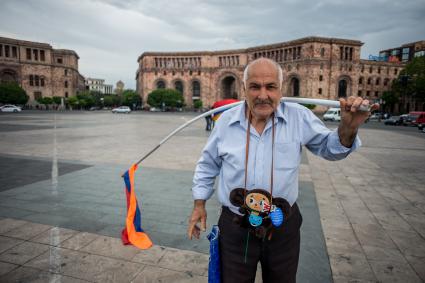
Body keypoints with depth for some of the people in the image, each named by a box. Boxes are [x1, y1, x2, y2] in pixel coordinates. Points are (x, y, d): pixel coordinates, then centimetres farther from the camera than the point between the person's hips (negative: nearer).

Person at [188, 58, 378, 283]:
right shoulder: (226, 121, -6)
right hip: (235, 227, 0)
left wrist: (348, 127, -20)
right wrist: (199, 204, 7)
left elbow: (330, 148, 2)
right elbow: (208, 165, 6)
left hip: (283, 226, 1)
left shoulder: (299, 117, -8)